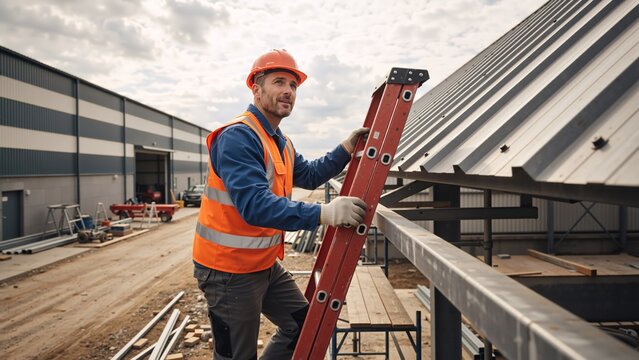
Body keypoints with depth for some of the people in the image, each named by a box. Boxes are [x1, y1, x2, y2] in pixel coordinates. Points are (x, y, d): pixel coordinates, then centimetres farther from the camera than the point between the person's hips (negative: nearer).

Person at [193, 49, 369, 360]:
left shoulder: (281, 143, 10)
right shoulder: (238, 137, -23)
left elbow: (309, 175, 16)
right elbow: (255, 206, -34)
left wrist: (347, 148, 4)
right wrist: (324, 213, -40)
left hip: (265, 265, 10)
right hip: (229, 271, -9)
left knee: (303, 325, 20)